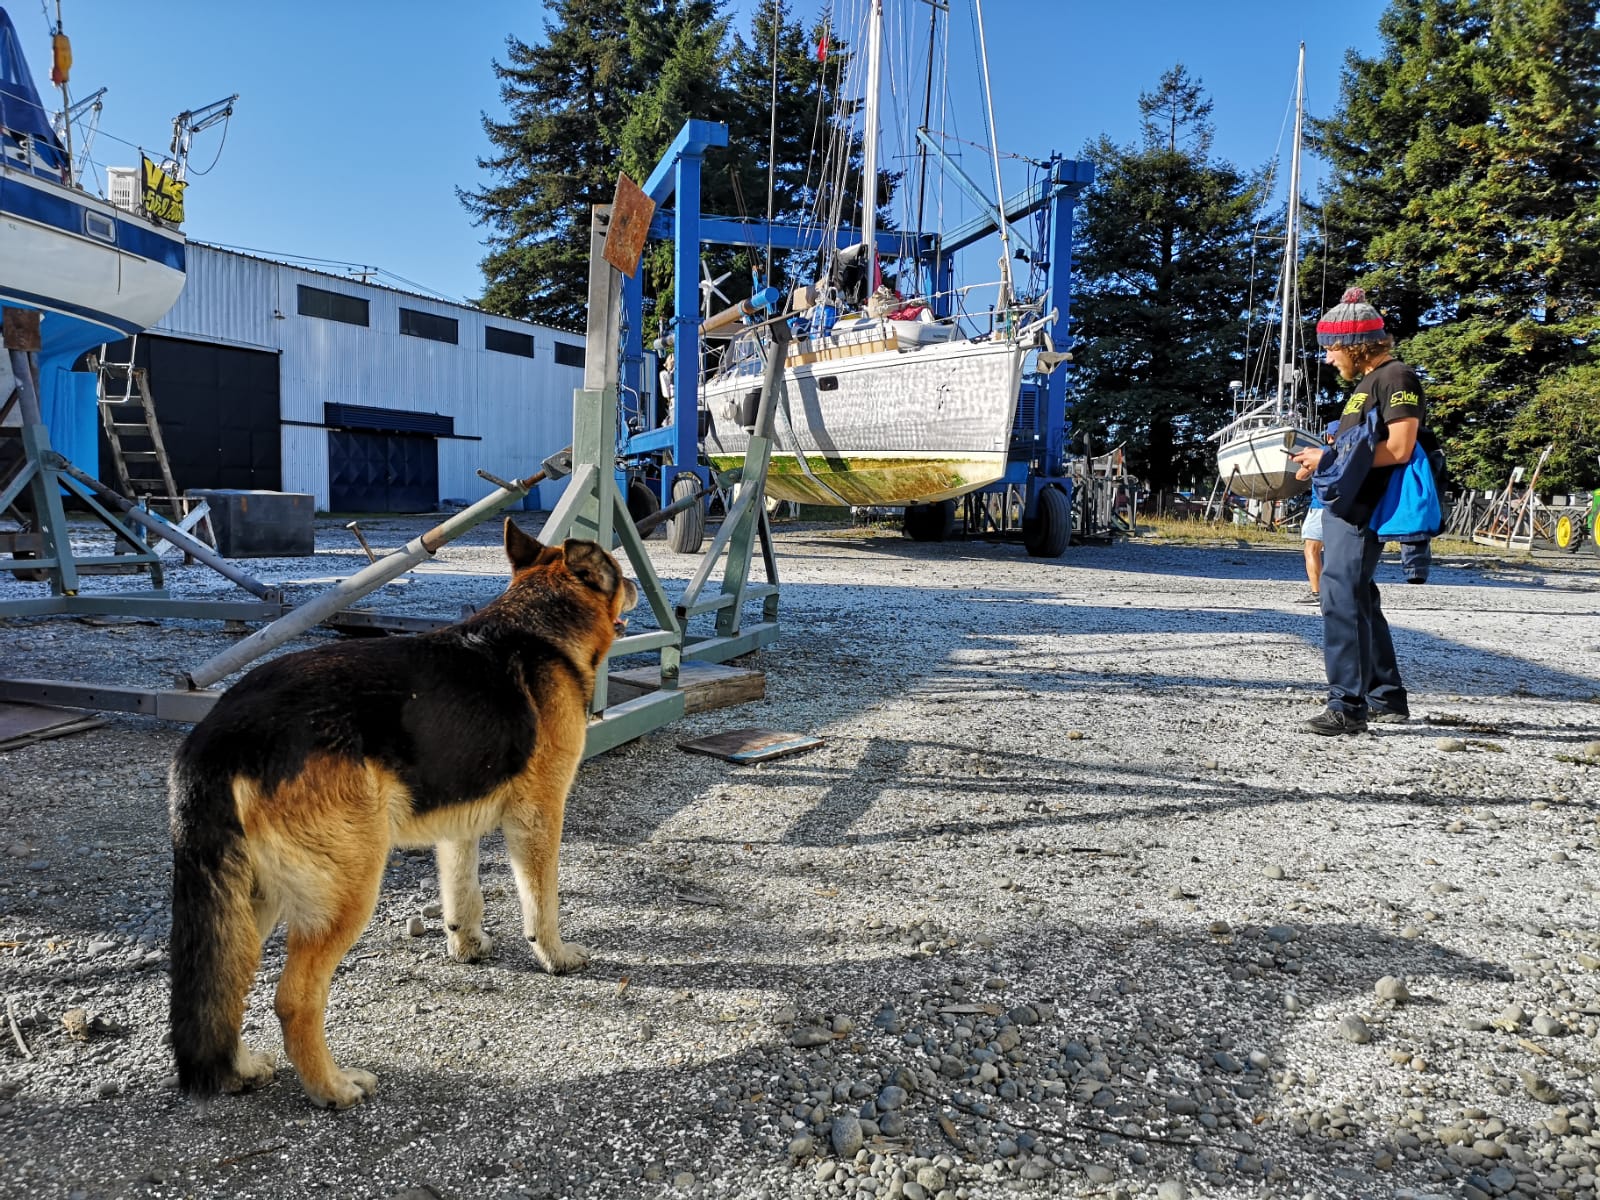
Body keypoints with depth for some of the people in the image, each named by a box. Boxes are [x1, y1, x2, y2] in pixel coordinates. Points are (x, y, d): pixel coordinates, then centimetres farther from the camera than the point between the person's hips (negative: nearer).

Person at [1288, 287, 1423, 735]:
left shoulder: (1396, 377, -9)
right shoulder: (1367, 382, 21)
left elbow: (1398, 449, -19)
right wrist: (1320, 460, 10)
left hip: (1362, 510, -11)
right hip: (1342, 505, 11)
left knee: (1342, 601, -14)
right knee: (1359, 601, 15)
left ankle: (1347, 706, -11)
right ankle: (1387, 698, 25)